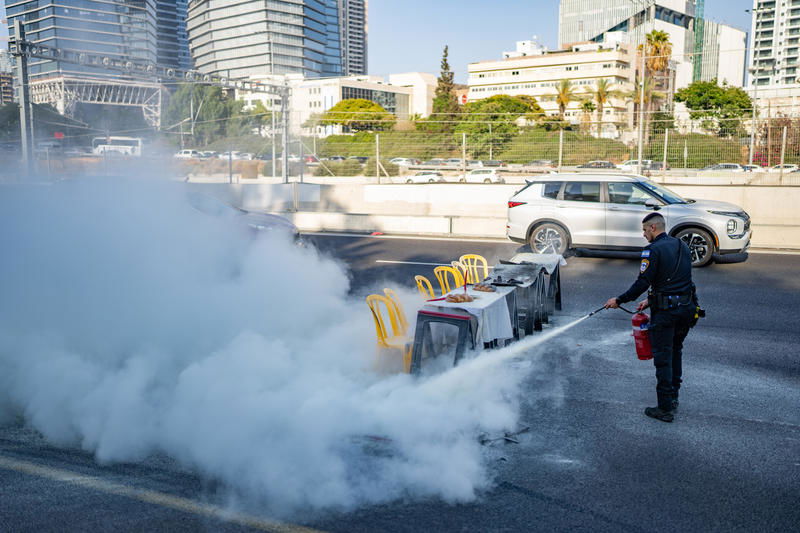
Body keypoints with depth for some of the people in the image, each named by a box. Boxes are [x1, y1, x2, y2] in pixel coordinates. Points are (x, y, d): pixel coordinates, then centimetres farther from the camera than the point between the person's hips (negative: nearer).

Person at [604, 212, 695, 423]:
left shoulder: (653, 250, -12)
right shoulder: (682, 246, 13)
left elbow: (643, 282, -17)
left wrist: (619, 300, -6)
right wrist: (651, 300, 21)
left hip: (665, 311, -8)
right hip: (686, 308, 8)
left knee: (663, 357, -1)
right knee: (676, 352, 23)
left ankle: (665, 409, 2)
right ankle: (673, 397, 32)